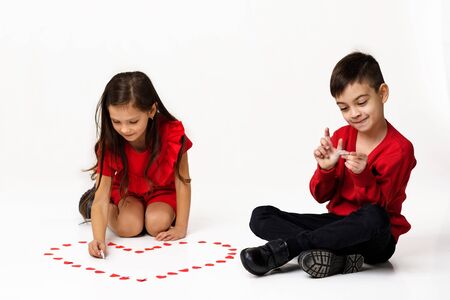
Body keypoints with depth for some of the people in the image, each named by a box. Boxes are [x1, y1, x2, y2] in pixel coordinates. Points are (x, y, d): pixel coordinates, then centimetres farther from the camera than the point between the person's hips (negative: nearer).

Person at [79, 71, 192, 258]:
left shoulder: (172, 133, -32)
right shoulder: (109, 143, -29)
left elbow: (182, 182, -21)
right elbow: (101, 198, -30)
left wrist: (181, 228, -21)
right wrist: (98, 239, -47)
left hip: (163, 190, -1)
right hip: (127, 191, 1)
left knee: (156, 225, -28)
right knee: (128, 227, -26)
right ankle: (112, 208, 7)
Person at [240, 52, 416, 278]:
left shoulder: (400, 148, -11)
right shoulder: (341, 137, 4)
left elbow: (378, 207, -15)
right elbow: (321, 196, 4)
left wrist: (363, 175, -32)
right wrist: (326, 168, -16)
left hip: (375, 241, -5)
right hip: (338, 225, 5)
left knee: (373, 217, -42)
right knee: (261, 216, -7)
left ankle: (282, 249, -30)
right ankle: (330, 253, -30)